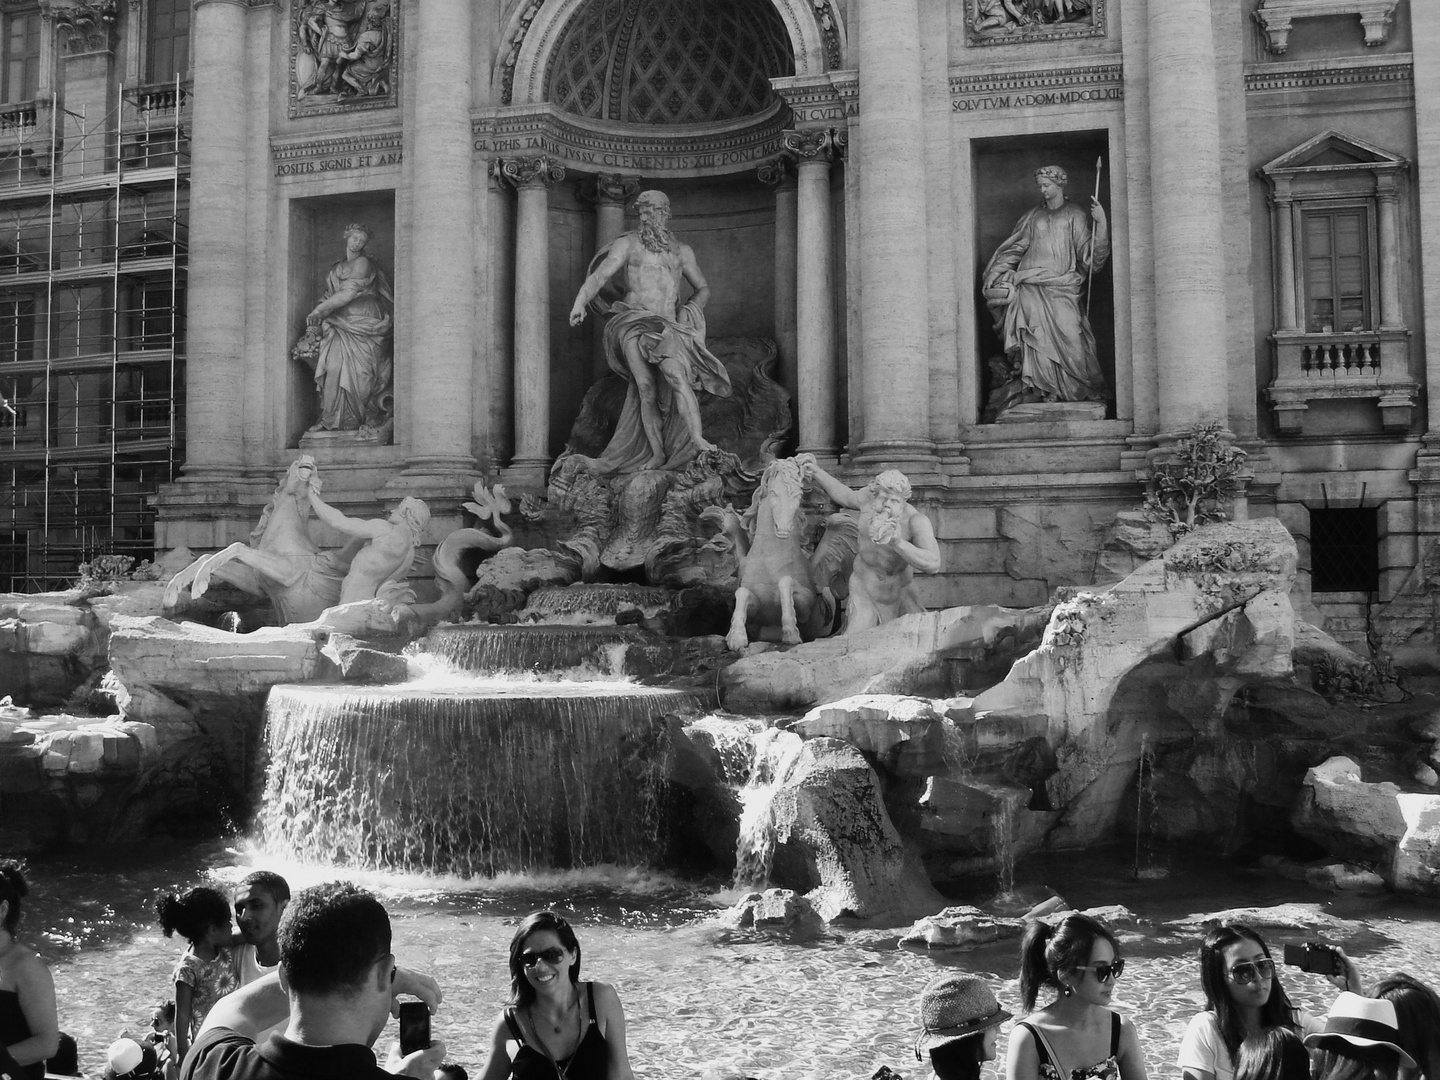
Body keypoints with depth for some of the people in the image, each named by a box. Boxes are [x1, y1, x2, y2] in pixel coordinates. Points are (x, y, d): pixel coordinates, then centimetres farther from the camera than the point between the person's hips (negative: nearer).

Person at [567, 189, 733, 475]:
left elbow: (703, 288, 29)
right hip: (633, 323, -1)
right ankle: (658, 455, -8)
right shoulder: (627, 244, 10)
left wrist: (690, 309, 8)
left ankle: (697, 441, -33)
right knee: (646, 390, -12)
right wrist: (580, 303, -19)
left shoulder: (682, 251, 19)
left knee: (677, 376, -24)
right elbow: (598, 277, -1)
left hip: (668, 325, 1)